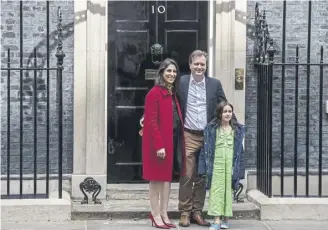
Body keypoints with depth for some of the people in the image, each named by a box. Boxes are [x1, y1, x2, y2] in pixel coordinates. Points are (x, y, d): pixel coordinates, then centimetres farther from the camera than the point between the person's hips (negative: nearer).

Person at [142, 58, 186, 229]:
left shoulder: (173, 93, 13)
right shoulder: (154, 93, -12)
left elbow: (176, 118, 13)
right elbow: (152, 121, -17)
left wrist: (177, 141, 5)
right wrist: (159, 145, -21)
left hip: (173, 140, 8)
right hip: (158, 141, -8)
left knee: (168, 176, 11)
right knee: (156, 178, 1)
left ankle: (164, 214, 18)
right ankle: (155, 215, 8)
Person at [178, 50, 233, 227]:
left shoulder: (215, 84, 6)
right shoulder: (181, 82, 1)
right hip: (188, 136, -2)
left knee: (202, 177, 7)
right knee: (186, 176, -2)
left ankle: (197, 212, 16)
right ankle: (185, 213, 7)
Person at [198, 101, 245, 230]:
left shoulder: (238, 130, 9)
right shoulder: (211, 128, 2)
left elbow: (239, 150, 10)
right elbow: (205, 148, 1)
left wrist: (238, 168, 5)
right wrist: (204, 167, -3)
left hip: (231, 163, 2)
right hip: (216, 162, -2)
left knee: (228, 189, 5)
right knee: (216, 189, -5)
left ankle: (226, 218, 15)